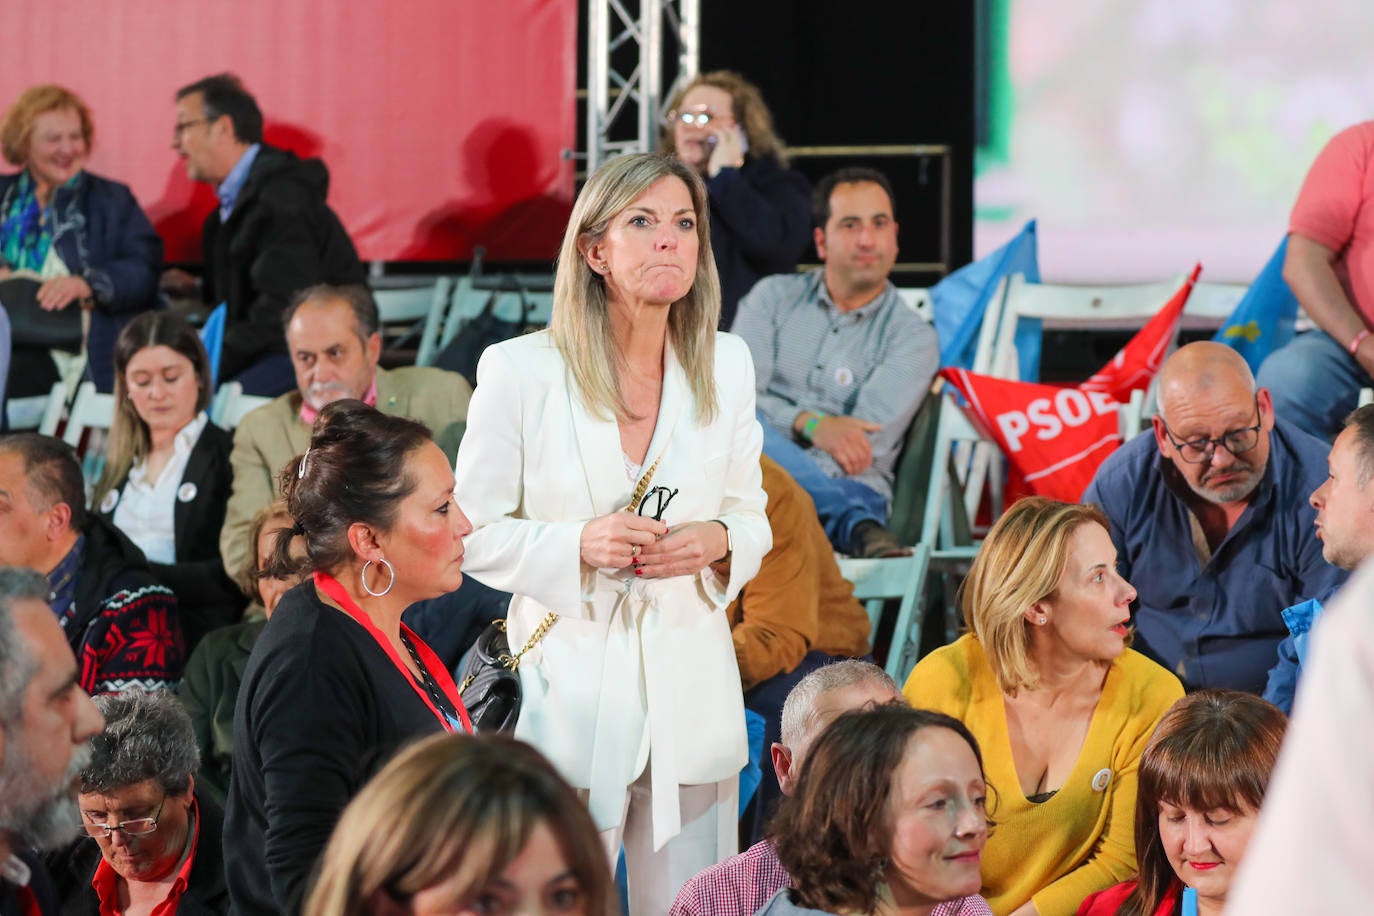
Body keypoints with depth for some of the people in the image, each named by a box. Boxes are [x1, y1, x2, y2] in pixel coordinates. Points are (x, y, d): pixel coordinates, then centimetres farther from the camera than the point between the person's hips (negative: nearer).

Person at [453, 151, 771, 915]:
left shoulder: (726, 366, 7)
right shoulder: (521, 372, -4)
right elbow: (474, 534, -1)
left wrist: (717, 542, -8)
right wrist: (578, 546, -17)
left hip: (691, 694, 3)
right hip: (565, 698, -3)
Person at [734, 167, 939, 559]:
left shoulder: (911, 336, 11)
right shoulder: (774, 297, 19)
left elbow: (868, 443, -5)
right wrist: (809, 424, -17)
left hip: (847, 487, -2)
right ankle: (858, 526, -50)